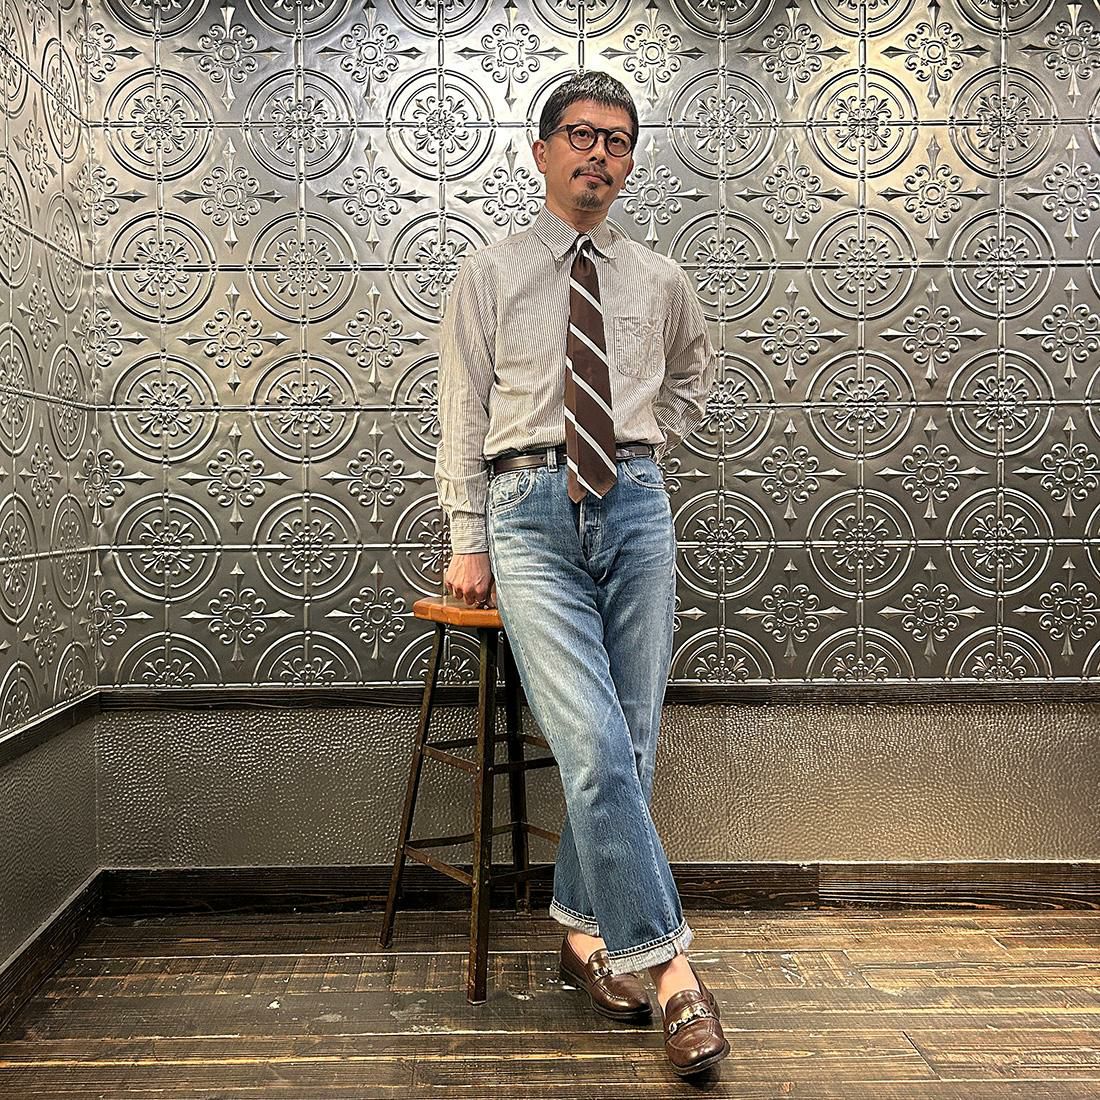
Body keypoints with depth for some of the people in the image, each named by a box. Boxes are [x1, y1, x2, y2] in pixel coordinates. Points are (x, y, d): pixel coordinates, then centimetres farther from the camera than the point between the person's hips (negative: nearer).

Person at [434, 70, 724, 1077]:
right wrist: (469, 543, -2)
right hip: (530, 511, -3)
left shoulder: (659, 280, 15)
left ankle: (586, 933, 19)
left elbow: (696, 368, 34)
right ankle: (668, 966, -7)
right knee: (594, 746, -15)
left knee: (629, 742, 2)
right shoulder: (489, 276, 8)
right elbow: (463, 416, 5)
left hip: (634, 504, 3)